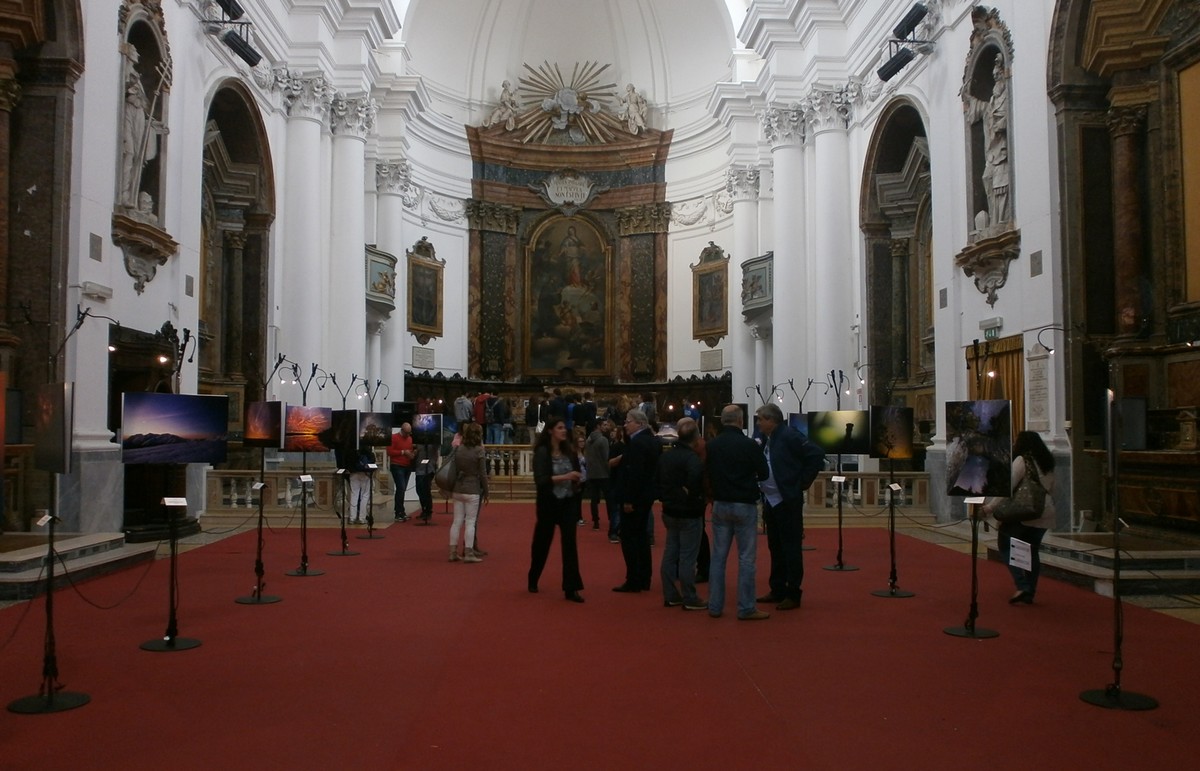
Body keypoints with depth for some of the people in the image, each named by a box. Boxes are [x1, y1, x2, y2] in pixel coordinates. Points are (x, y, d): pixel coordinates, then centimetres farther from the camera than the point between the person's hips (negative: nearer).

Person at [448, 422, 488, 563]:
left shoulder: (458, 449, 4)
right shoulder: (478, 451, -10)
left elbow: (454, 469, 7)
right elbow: (482, 474, -8)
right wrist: (486, 492, 1)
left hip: (458, 490, 5)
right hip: (472, 491, -5)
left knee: (457, 521, 9)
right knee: (470, 522, 0)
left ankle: (453, 552, 13)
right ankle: (468, 554, 1)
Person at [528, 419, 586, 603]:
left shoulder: (569, 452, 3)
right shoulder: (542, 452, -10)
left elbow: (576, 475, 14)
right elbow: (540, 480, -19)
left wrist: (576, 481, -8)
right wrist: (564, 477, -25)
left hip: (567, 503, 3)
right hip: (548, 504, -3)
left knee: (570, 544, -4)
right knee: (542, 542, 11)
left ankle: (571, 588, -2)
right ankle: (533, 580, 34)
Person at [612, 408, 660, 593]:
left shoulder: (637, 443, -19)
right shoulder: (653, 441, 9)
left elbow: (634, 473, -24)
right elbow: (655, 468, 11)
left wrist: (628, 500, -21)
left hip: (634, 497, -10)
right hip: (647, 495, 10)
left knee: (629, 537, -2)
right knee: (641, 535, 15)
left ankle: (633, 581, 0)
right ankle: (644, 579, 21)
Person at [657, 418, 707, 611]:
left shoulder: (665, 457, 8)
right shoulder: (693, 459, -20)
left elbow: (658, 481, 13)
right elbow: (695, 481, -34)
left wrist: (665, 498, 14)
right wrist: (693, 498, -17)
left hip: (670, 512, 8)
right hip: (689, 515, -8)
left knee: (670, 555, 12)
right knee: (687, 558, -2)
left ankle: (671, 595, 19)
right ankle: (689, 599, 5)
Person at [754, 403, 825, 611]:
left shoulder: (789, 436, -13)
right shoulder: (766, 439, 11)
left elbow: (817, 456, -17)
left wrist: (802, 483, -13)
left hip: (788, 501, -8)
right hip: (770, 502, 9)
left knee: (791, 548, -1)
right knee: (775, 547, 15)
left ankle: (793, 595, 6)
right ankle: (777, 591, 25)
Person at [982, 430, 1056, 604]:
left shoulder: (1022, 460, -10)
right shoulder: (1047, 463, 13)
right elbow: (1050, 487, 20)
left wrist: (990, 507, -15)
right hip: (1046, 513, 8)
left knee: (1005, 544, 3)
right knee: (1032, 551, 17)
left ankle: (1022, 586, -11)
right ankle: (1029, 593, 20)